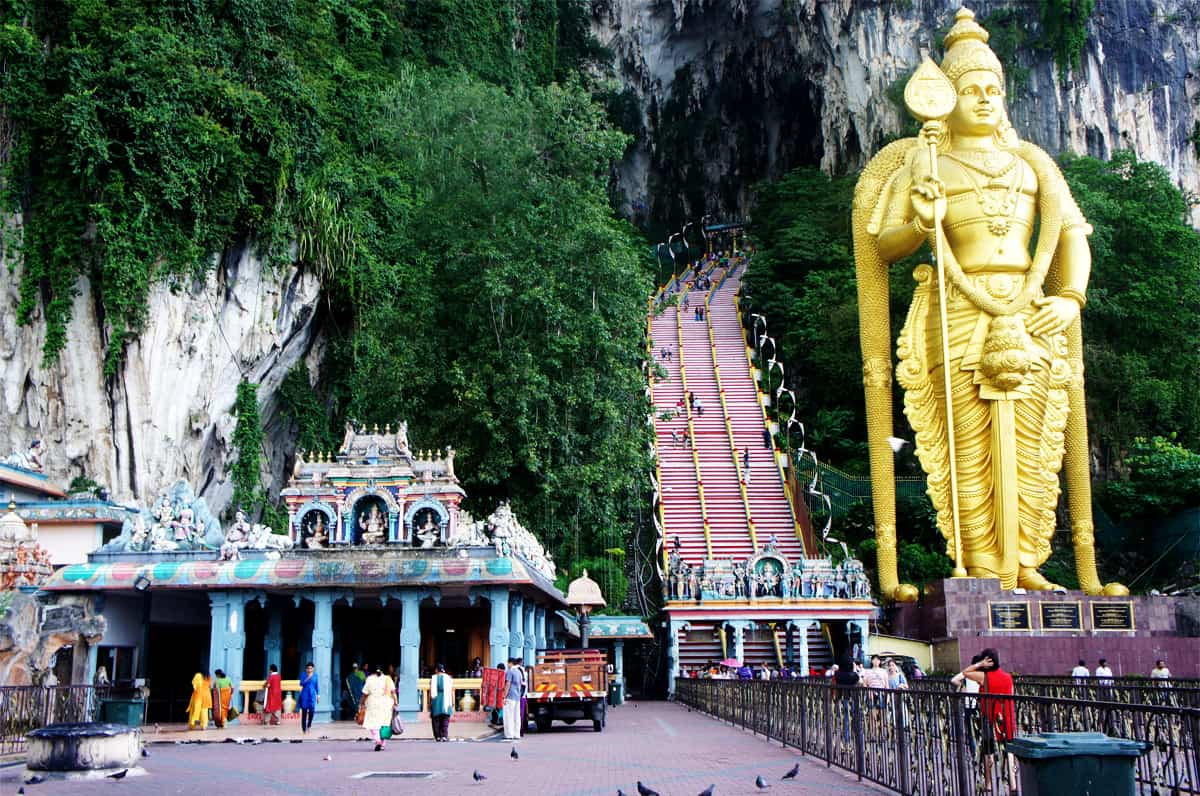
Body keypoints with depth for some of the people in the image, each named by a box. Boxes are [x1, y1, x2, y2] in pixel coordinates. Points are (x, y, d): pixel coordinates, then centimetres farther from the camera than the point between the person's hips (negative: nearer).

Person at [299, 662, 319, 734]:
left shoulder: (315, 675, 6)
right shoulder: (303, 675, 1)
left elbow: (317, 685, 11)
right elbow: (301, 684, -10)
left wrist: (318, 695, 11)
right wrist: (308, 678, -20)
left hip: (312, 695, 1)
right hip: (305, 695, -1)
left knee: (312, 710, -10)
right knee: (304, 711, -1)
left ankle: (309, 725, 14)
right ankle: (304, 728, 8)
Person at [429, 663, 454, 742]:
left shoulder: (433, 678, 3)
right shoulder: (449, 678, 4)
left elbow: (430, 692, 0)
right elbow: (452, 692, 2)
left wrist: (429, 703, 5)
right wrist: (453, 703, 5)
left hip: (435, 702, 0)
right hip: (446, 702, 0)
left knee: (436, 720, 7)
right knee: (445, 720, 1)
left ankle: (437, 736, 5)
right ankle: (444, 736, -10)